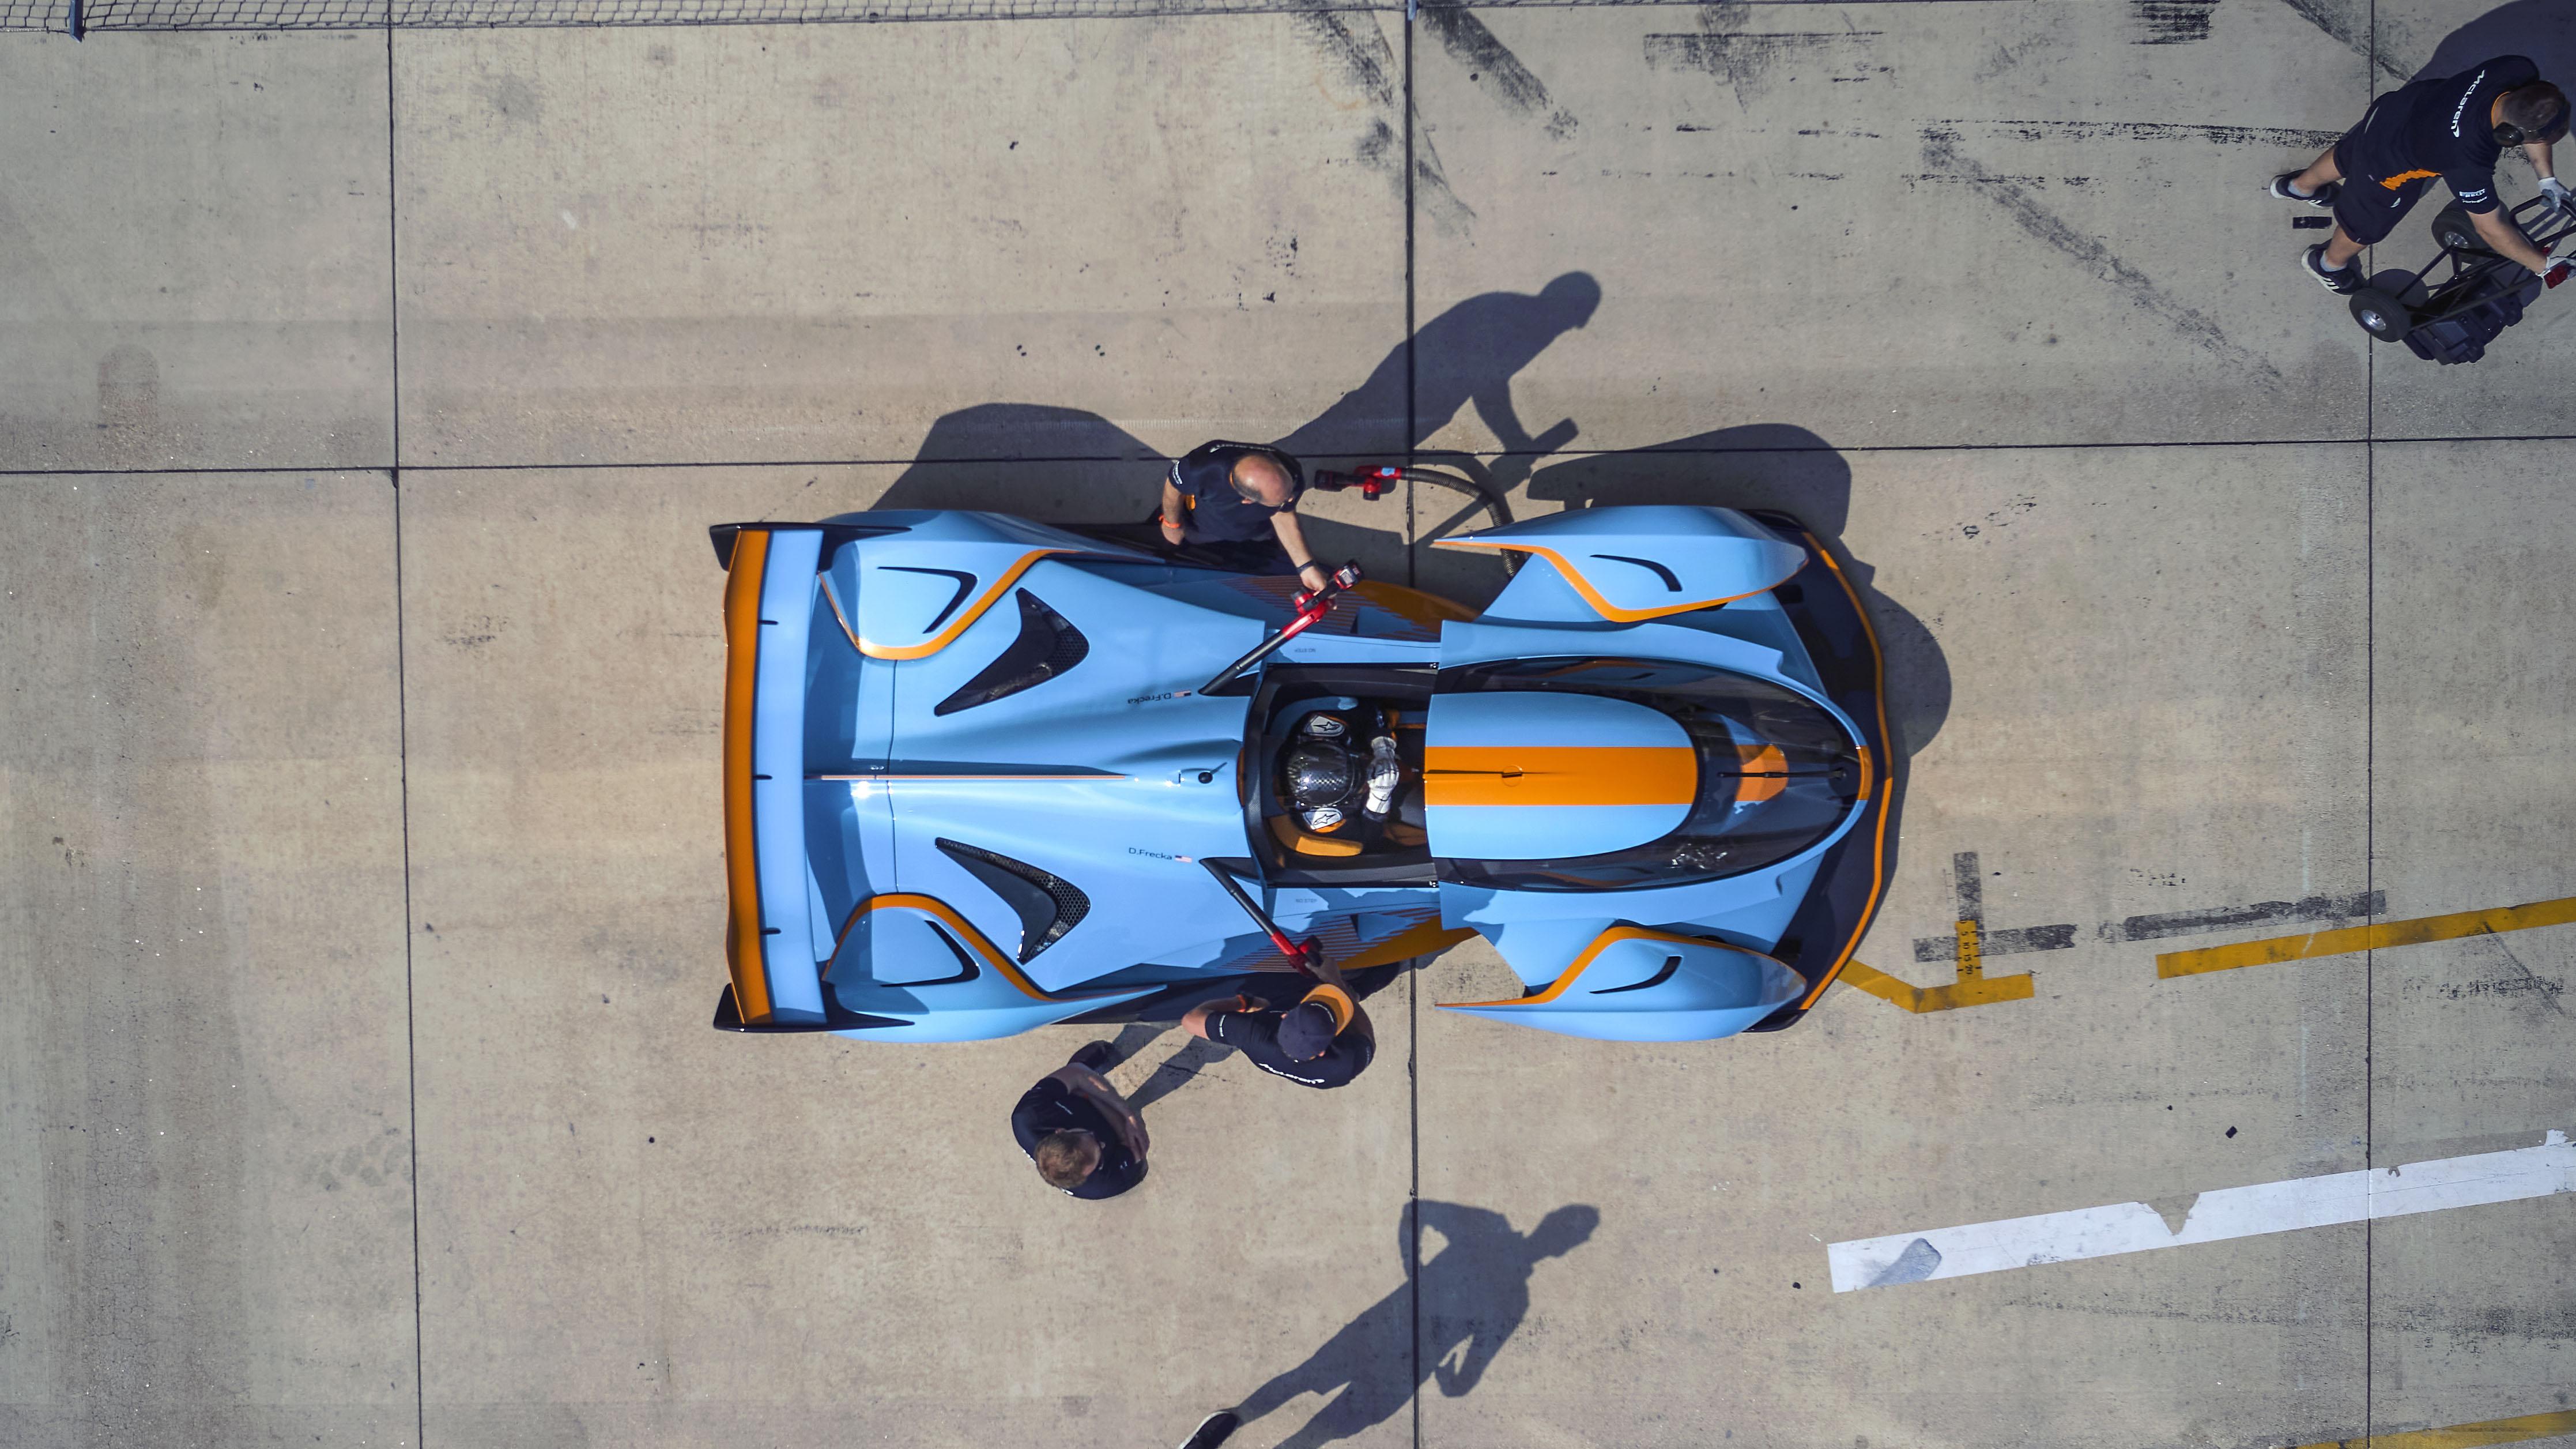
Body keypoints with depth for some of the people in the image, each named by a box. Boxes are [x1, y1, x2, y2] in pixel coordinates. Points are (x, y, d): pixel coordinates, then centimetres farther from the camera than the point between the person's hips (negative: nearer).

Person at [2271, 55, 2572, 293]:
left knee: (2346, 157, 36)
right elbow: (2492, 228, -31)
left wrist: (2547, 179, -4)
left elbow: (2531, 123, -7)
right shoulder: (2468, 161, -45)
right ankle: (2329, 263, 57)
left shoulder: (2520, 70, -30)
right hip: (2389, 167, -6)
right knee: (2366, 225, 25)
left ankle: (2297, 186, 67)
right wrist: (2544, 265, -22)